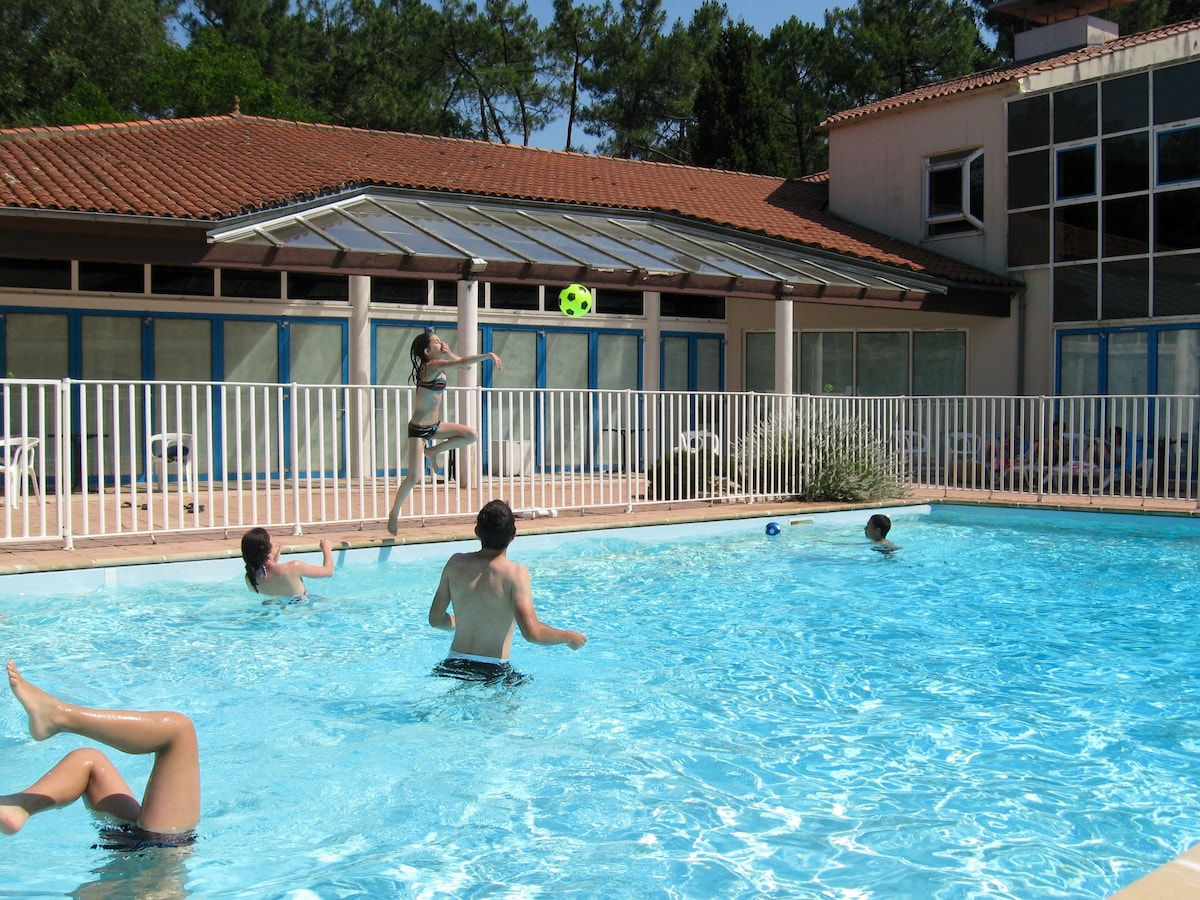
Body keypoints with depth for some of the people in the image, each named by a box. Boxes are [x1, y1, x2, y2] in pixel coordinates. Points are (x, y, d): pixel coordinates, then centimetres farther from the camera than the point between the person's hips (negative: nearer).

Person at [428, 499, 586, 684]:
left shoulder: (456, 563, 0)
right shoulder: (515, 573, -15)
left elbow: (436, 619, 9)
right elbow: (532, 632, -22)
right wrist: (570, 637, -5)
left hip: (454, 665, 5)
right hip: (493, 672, -5)